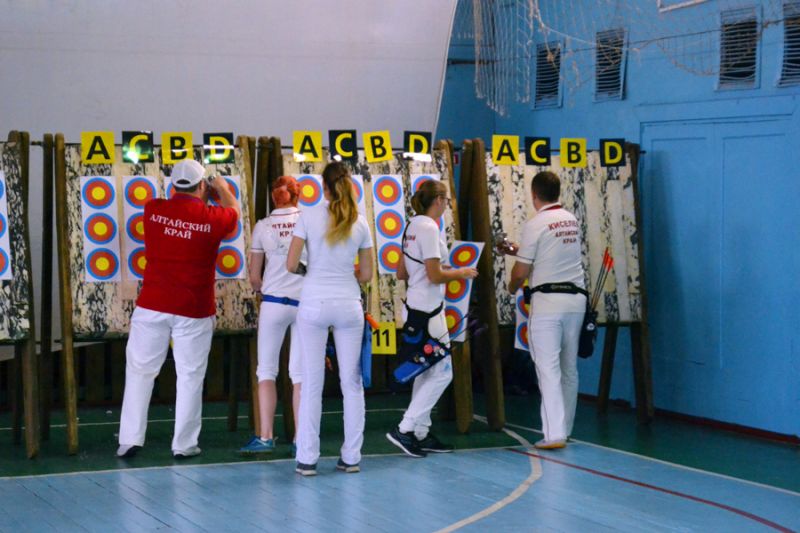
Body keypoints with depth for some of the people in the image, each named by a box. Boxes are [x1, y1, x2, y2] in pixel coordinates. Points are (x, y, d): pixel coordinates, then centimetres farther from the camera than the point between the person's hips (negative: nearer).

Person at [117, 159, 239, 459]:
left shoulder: (154, 210, -1)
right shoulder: (212, 218, -6)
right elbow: (234, 211, 18)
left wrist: (197, 197, 40)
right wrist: (222, 188, 37)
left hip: (152, 305, 2)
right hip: (194, 310, -2)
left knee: (140, 371, 10)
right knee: (190, 377, 6)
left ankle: (130, 439, 7)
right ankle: (184, 444, 9)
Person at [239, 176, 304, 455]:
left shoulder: (262, 226, 1)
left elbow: (254, 278, 5)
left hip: (274, 303, -1)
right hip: (307, 302, 1)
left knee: (267, 371, 8)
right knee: (300, 374, 6)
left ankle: (266, 437, 2)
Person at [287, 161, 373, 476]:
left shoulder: (309, 216, -5)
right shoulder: (360, 223, 2)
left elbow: (291, 265, -6)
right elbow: (366, 275, 6)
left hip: (314, 304, -2)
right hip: (348, 305, 2)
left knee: (312, 384, 2)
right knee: (352, 382, 9)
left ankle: (307, 459, 3)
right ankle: (351, 457, 12)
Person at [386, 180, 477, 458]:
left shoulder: (412, 227, 12)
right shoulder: (429, 228, -16)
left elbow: (401, 273, 16)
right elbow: (435, 276, -19)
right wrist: (461, 273, -5)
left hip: (414, 307, 10)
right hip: (427, 310, -10)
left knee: (425, 373, 14)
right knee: (442, 373, -4)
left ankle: (421, 434, 19)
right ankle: (405, 429, -5)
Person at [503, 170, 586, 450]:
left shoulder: (535, 225, -10)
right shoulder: (572, 220, 10)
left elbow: (521, 272, -7)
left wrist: (512, 288, 15)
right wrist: (518, 250, 32)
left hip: (547, 300, -6)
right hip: (575, 298, 6)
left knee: (548, 368, -5)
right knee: (569, 368, 14)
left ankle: (554, 434, -9)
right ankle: (565, 429, 22)